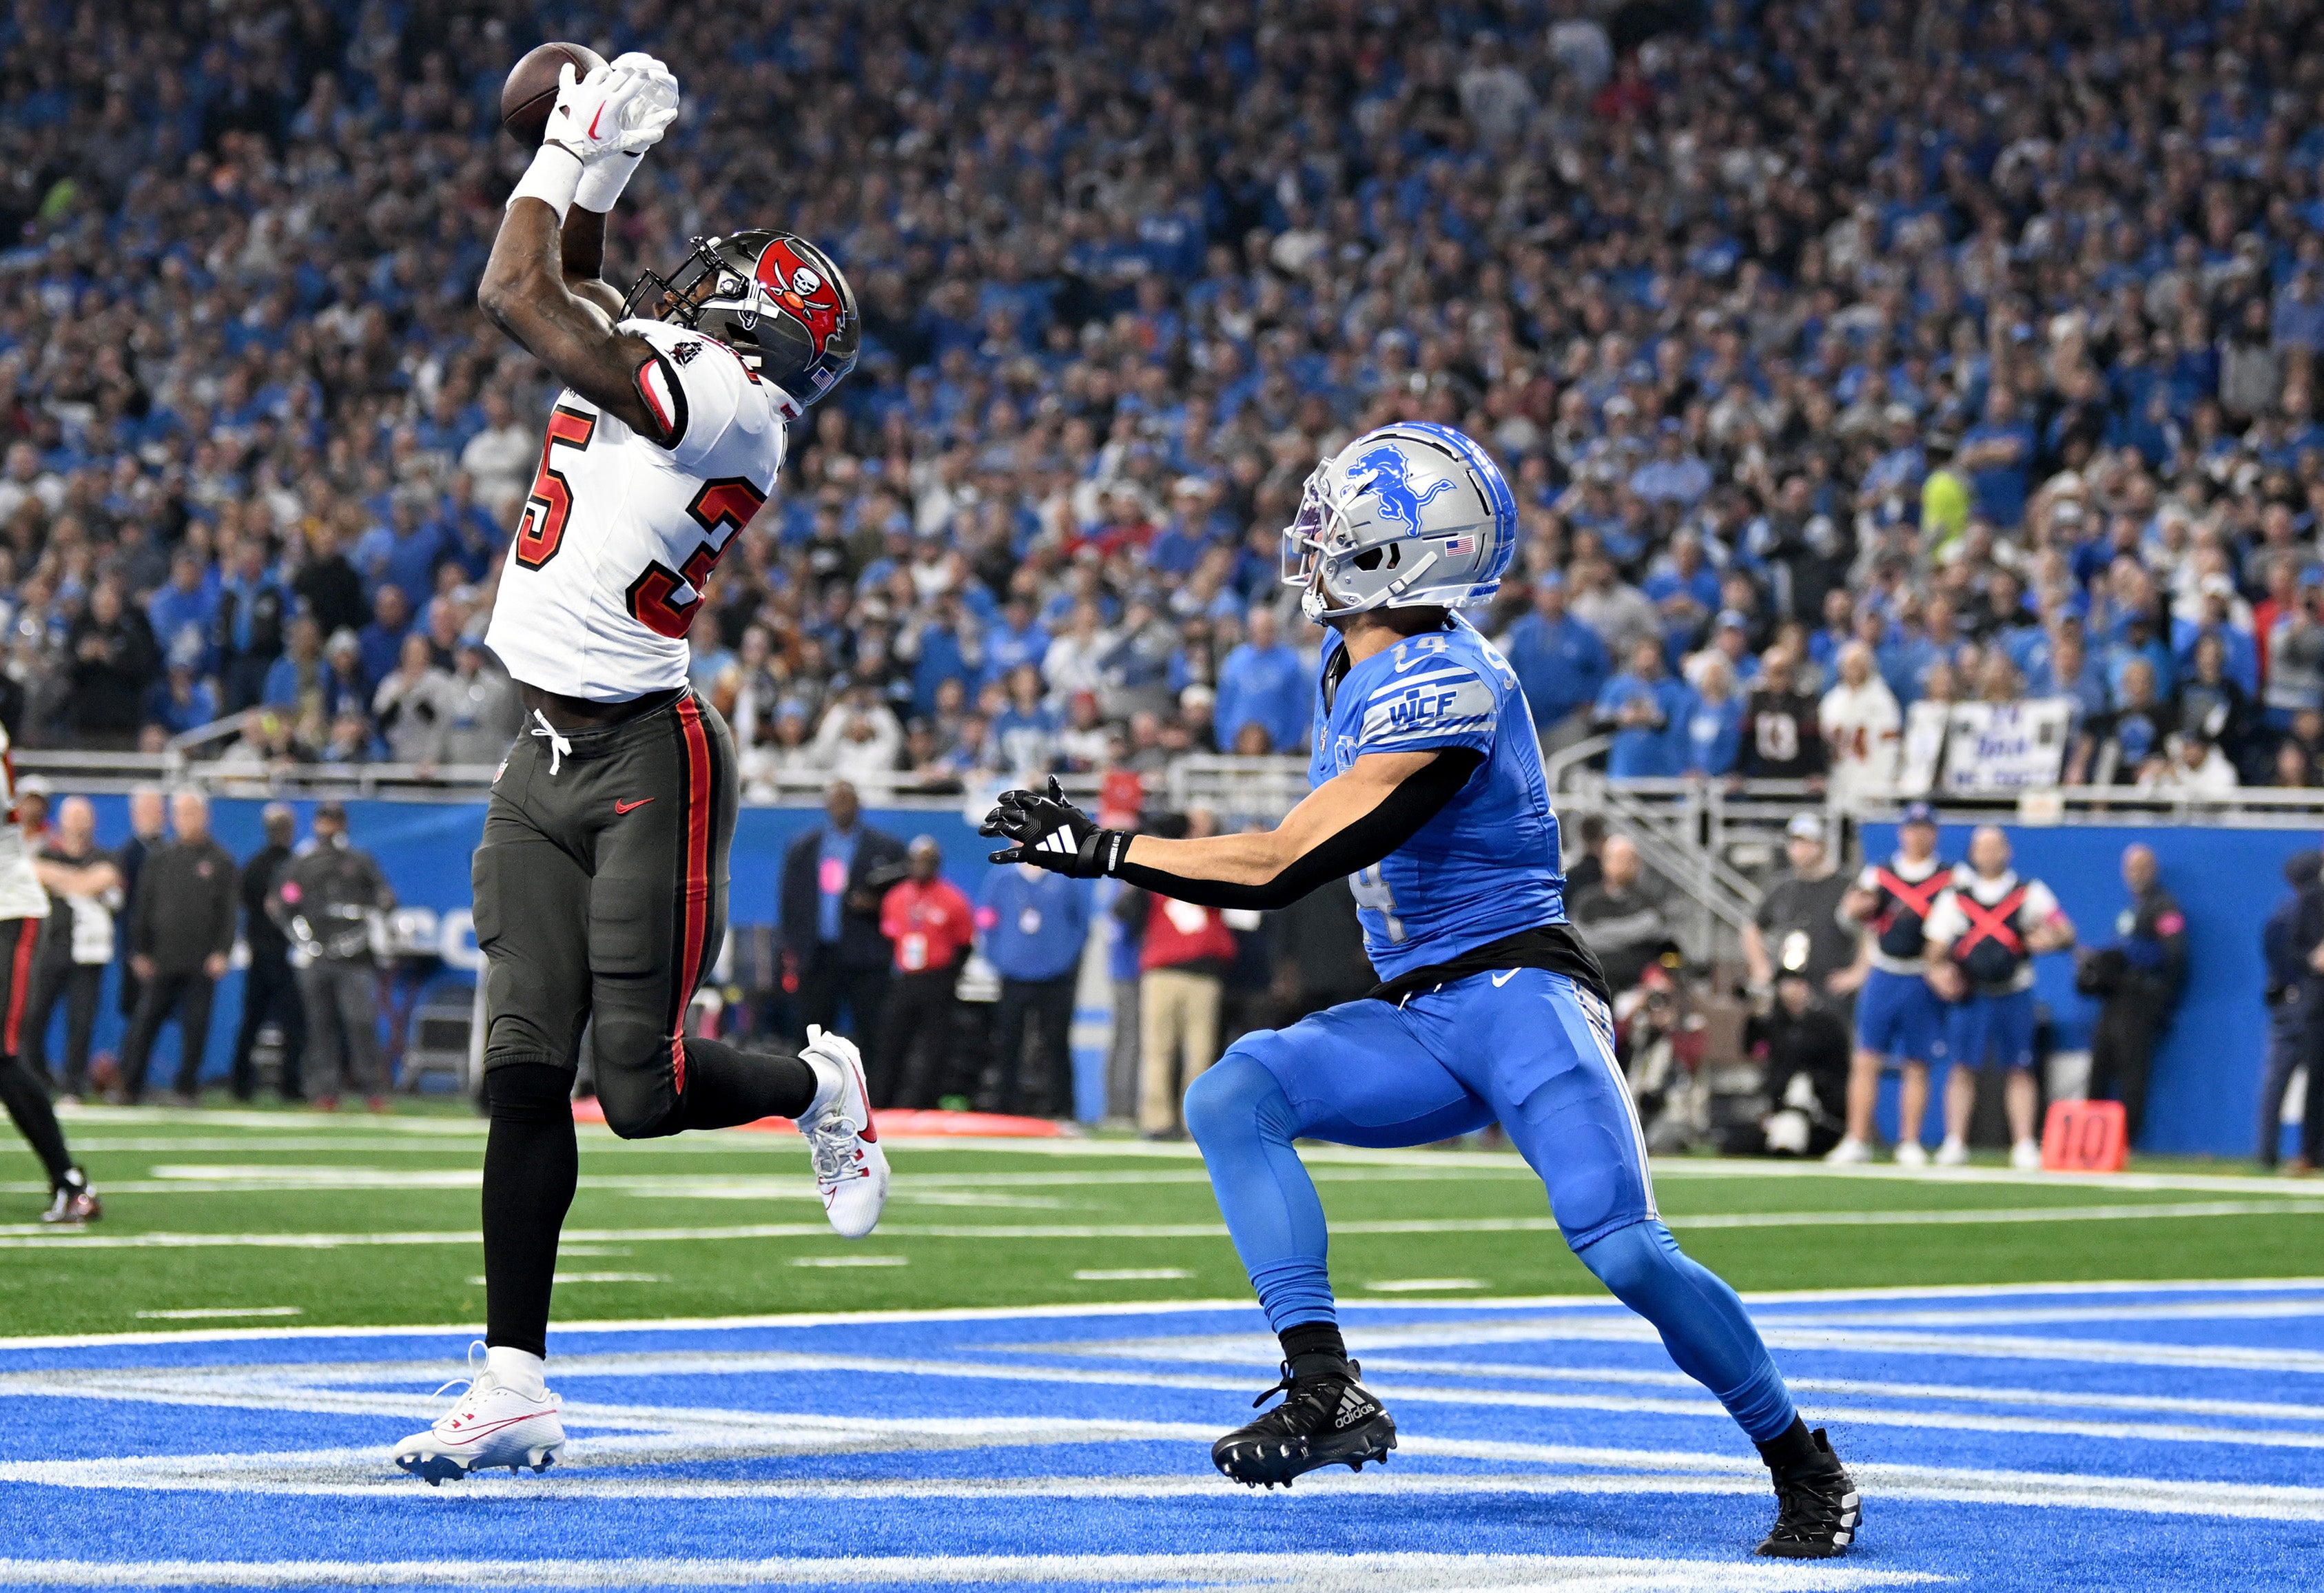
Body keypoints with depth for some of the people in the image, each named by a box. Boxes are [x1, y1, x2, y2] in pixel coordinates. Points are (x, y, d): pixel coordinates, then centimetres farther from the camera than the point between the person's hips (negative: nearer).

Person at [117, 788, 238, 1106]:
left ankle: (187, 1088, 9)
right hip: (161, 959, 1)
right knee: (144, 1023, -4)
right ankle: (131, 1086, -1)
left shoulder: (221, 861, 5)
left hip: (202, 963, -1)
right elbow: (141, 909, 10)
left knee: (196, 1026, 0)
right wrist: (139, 952, 2)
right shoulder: (159, 859, 10)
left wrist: (222, 952, -9)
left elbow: (228, 912, 1)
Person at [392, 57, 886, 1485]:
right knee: (525, 1076, 1)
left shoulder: (722, 399, -15)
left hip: (647, 763, -8)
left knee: (642, 1087, -5)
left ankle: (816, 1088, 28)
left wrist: (568, 158, -3)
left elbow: (520, 295, -16)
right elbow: (570, 295, 33)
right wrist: (598, 171, 23)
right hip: (552, 762, 8)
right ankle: (515, 1383, 0)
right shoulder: (655, 376, 10)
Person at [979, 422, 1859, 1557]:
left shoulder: (1443, 687, -19)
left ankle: (1805, 1467, 0)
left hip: (1515, 995, -8)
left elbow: (1279, 867, -20)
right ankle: (1326, 1392, -21)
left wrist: (1101, 849, -14)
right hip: (1417, 1023, 9)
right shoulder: (1355, 674, 10)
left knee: (1621, 1247, -20)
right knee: (1232, 1098, -14)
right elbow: (1300, 864, 23)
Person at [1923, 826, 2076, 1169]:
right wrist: (1939, 971, -11)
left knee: (2021, 1069, 0)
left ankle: (2024, 1145, 3)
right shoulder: (1956, 895, 7)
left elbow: (2065, 932, 1)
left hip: (2014, 993, 0)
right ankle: (1955, 1143, 3)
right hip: (1971, 995, 0)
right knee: (1963, 1067, -1)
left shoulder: (2030, 893, 6)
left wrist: (2051, 939, -21)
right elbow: (1937, 943, 8)